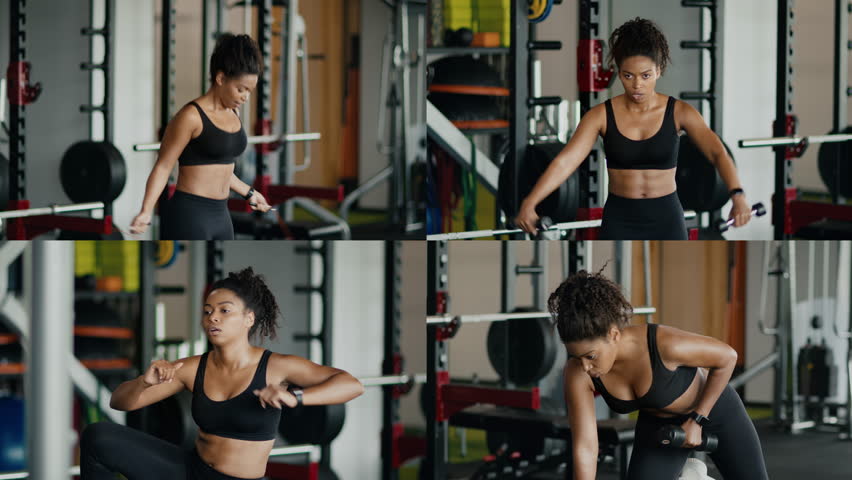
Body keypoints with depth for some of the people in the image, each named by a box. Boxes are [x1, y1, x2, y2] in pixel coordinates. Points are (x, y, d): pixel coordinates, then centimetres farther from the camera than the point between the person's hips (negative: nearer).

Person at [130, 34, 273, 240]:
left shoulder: (233, 113, 12)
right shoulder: (192, 116, -13)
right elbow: (163, 166, -12)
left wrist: (249, 193, 33)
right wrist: (146, 211, -23)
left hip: (220, 215, 9)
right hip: (189, 215, -9)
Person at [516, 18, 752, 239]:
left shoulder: (679, 112, -5)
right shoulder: (601, 115, -4)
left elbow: (718, 153, -18)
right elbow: (565, 160, -15)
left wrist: (737, 195, -38)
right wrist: (529, 202, -31)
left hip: (665, 221, 0)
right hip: (619, 222, 0)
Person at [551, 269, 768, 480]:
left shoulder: (663, 344, -41)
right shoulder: (577, 375, -30)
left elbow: (727, 356, -23)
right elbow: (585, 449, -27)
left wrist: (697, 420, -21)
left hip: (712, 408, -2)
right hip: (658, 425, 2)